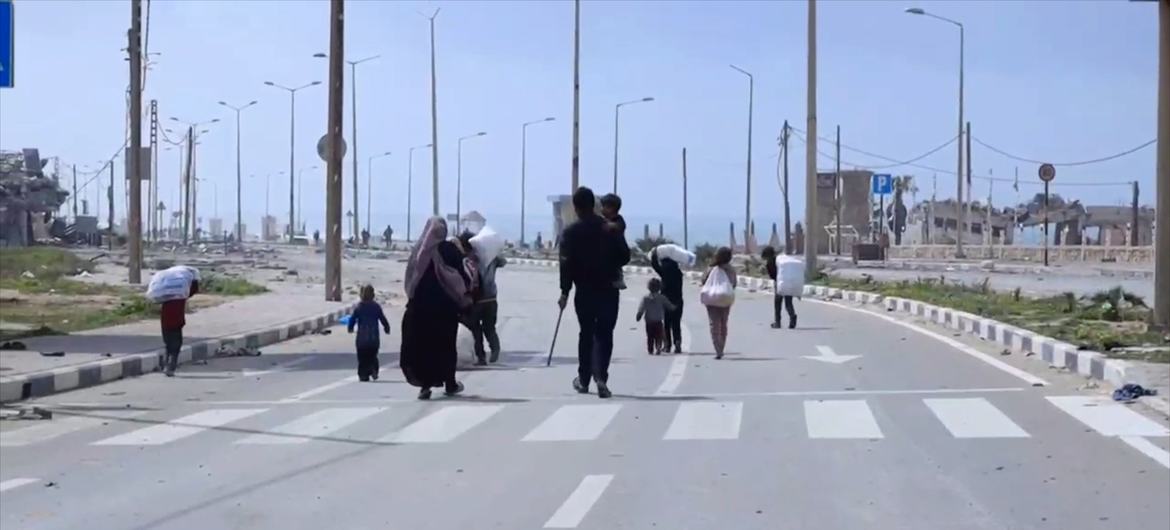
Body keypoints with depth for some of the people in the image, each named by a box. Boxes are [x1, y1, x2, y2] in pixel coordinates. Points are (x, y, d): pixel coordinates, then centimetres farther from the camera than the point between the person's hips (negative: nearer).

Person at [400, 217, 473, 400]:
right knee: (446, 343, 10)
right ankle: (450, 383, 16)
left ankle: (425, 384, -4)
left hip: (420, 303, 1)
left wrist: (412, 296, 12)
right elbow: (461, 274, -7)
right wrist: (466, 294, 4)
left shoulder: (418, 250, 1)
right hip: (446, 304, -1)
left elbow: (409, 278, 3)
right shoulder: (450, 249, -6)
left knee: (422, 343, 5)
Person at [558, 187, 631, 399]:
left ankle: (583, 380, 22)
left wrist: (565, 291, -6)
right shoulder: (611, 228, -1)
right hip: (608, 290, 0)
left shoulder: (570, 232, -5)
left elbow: (567, 264, -10)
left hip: (584, 291, 0)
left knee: (586, 334, 14)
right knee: (604, 334, 2)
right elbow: (625, 256, 1)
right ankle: (600, 376, -17)